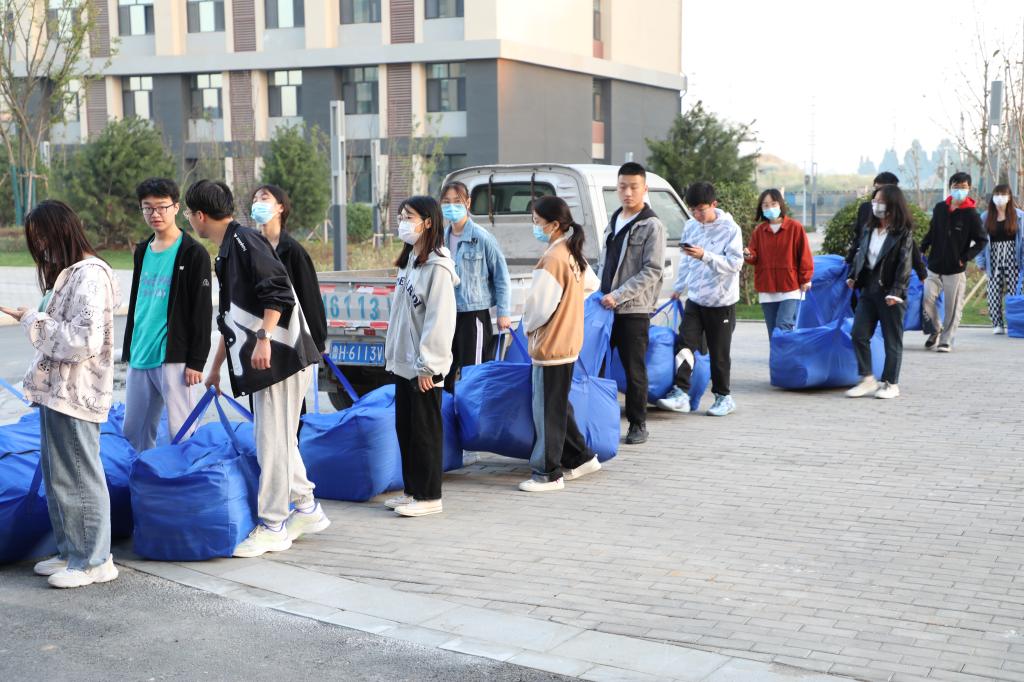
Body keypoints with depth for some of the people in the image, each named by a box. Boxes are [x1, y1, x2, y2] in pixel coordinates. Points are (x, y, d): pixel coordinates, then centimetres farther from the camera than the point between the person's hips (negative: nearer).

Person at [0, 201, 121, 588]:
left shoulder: (89, 276, -16)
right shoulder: (67, 273, 15)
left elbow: (85, 339, -23)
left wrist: (35, 322, -16)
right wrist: (33, 320, 8)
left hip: (74, 395, -10)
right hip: (56, 391, 10)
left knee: (77, 476, -2)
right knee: (57, 476, 16)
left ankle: (95, 561, 8)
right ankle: (71, 552, 27)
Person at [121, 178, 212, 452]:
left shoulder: (193, 253, -7)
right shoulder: (142, 251, 14)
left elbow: (202, 311, -9)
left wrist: (196, 361, -13)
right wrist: (128, 350, 20)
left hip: (175, 358, -7)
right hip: (140, 358, 7)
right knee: (133, 432, 11)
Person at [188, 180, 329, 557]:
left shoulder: (245, 241, -10)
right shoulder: (226, 252, 20)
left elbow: (278, 291, -21)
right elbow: (229, 318, 27)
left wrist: (264, 339, -27)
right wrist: (215, 368, 31)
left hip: (279, 355, -10)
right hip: (266, 361, 10)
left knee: (272, 441, -4)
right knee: (277, 440, 15)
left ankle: (273, 527, 4)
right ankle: (306, 509, 27)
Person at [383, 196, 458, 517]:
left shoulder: (437, 267, -15)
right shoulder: (409, 261, 13)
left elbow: (439, 320, -19)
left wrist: (427, 365, -19)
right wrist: (392, 352, 15)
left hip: (423, 367, -9)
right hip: (403, 362, 9)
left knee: (425, 430, -1)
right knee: (405, 428, 14)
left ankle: (429, 496, 8)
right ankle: (413, 490, 24)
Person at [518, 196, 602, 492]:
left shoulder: (552, 259, -21)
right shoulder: (574, 255, 8)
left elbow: (539, 303, -20)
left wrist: (529, 327, 1)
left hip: (550, 345, -10)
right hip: (568, 342, 10)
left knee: (547, 410, -1)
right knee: (559, 406, 20)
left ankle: (548, 473, 7)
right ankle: (581, 457, 27)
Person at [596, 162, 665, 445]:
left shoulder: (652, 226, -7)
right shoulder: (614, 220, 14)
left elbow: (652, 272, -14)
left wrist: (618, 295, -19)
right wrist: (600, 292, 10)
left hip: (634, 309, -6)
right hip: (606, 307, 6)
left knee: (634, 369, 1)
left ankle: (637, 424, 12)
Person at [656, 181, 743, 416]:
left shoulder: (730, 229, -11)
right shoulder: (690, 227, 6)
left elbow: (735, 263, -18)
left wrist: (705, 256, -28)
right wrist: (678, 287, 23)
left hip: (721, 302, -4)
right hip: (695, 298, 4)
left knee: (719, 352, 3)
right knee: (685, 344, -9)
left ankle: (724, 396, 18)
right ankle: (680, 394, -11)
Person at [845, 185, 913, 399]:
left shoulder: (903, 233, -8)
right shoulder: (870, 229, 11)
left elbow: (904, 264, -13)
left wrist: (895, 292, -18)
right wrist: (853, 277, 9)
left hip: (890, 293, -6)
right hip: (868, 289, 6)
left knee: (892, 340, 4)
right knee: (859, 334, 1)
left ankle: (891, 383, 13)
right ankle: (868, 379, 10)